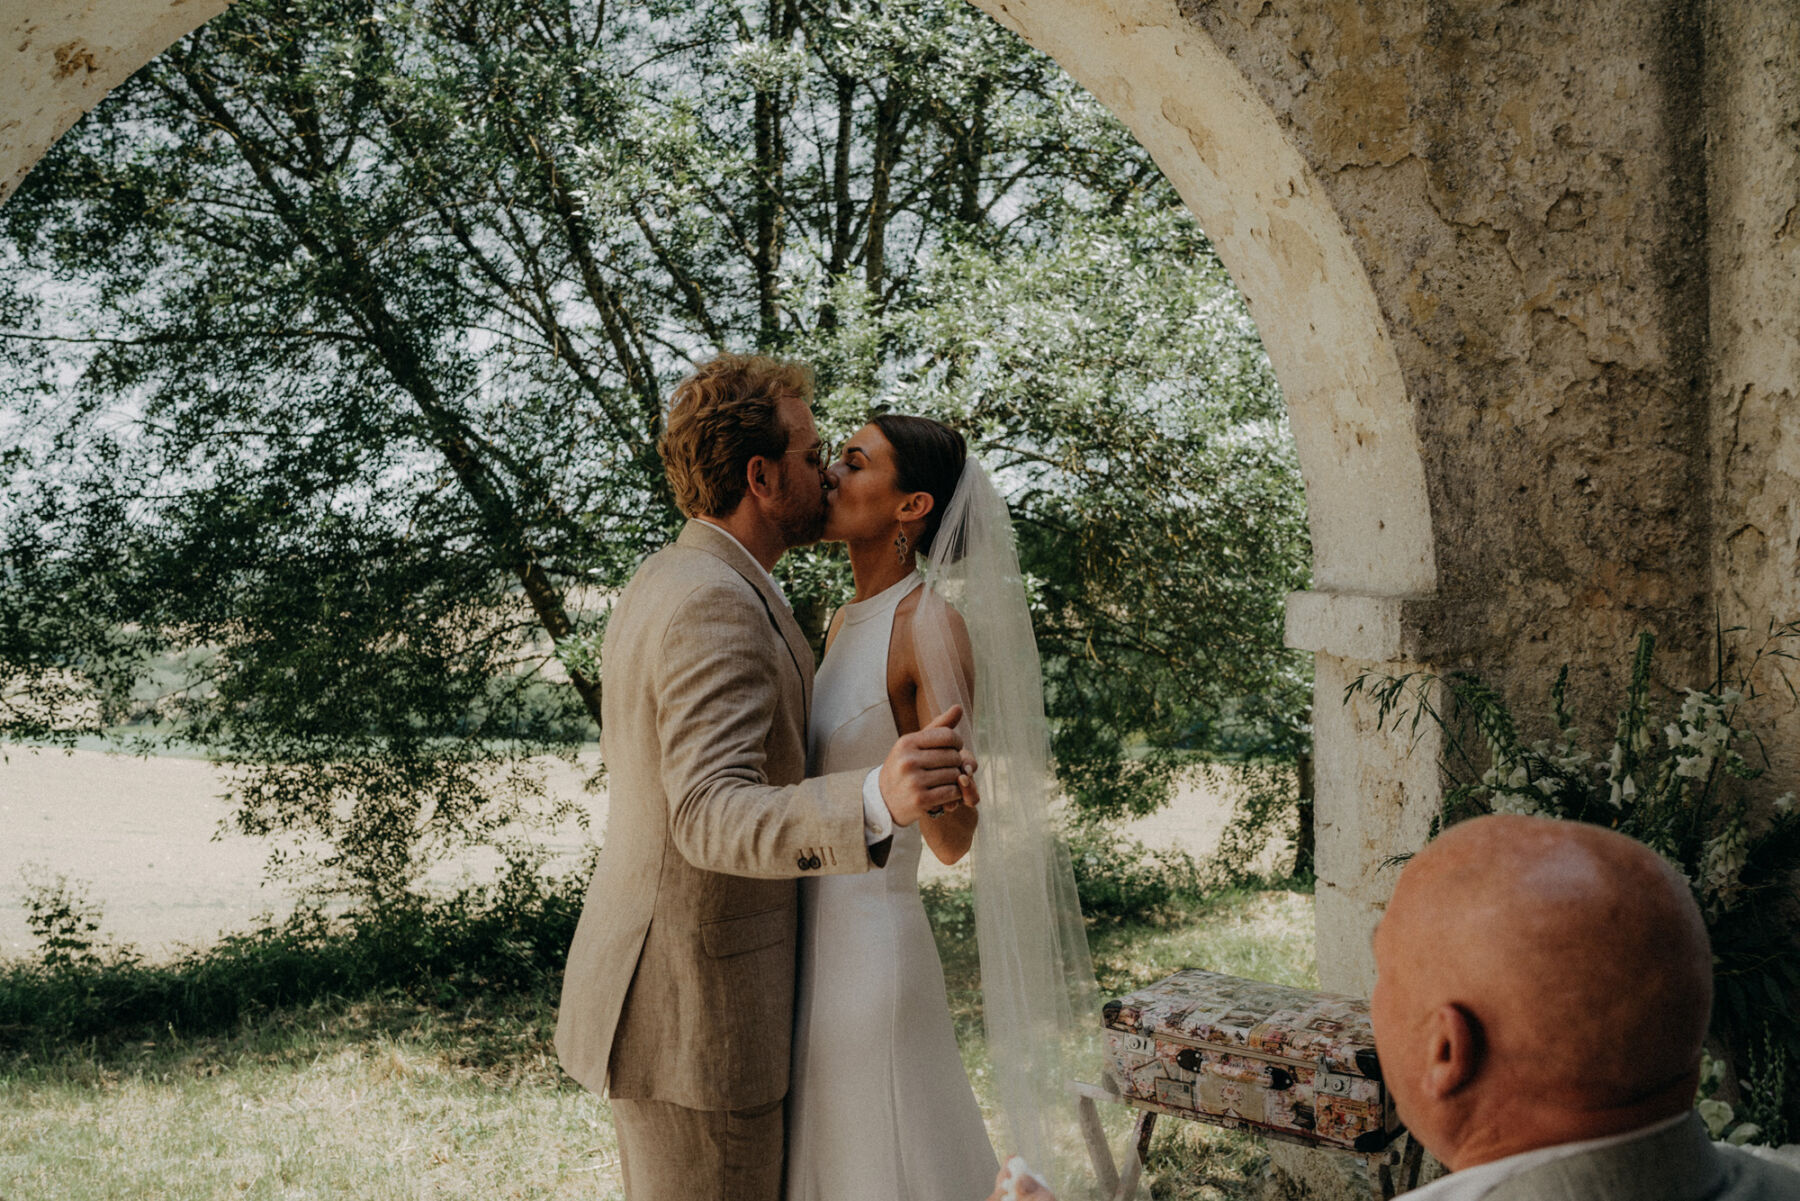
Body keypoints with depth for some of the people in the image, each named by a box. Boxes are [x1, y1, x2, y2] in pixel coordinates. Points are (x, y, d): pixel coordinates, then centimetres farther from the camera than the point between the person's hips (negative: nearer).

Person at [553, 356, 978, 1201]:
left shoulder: (659, 586, 11)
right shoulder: (717, 605, -21)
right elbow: (711, 818, -31)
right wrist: (875, 802, -48)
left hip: (645, 981, 10)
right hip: (695, 1010, -10)